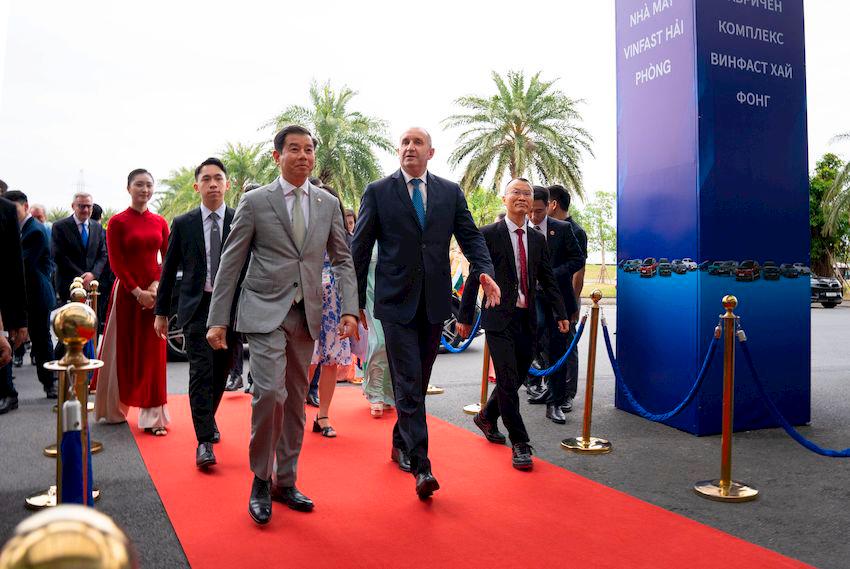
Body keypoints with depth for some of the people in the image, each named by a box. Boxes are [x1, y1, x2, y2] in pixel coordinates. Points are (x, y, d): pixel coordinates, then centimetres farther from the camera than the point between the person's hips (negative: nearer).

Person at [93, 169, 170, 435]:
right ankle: (114, 409, 23)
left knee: (153, 353, 2)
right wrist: (137, 291, -13)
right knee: (123, 350, 6)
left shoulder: (160, 222, 8)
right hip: (126, 291, -3)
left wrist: (156, 285, -9)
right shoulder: (117, 222, -2)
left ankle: (153, 416, 6)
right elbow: (116, 262, -6)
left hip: (154, 292, 3)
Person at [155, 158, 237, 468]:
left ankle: (208, 418, 37)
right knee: (201, 372, -8)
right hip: (196, 306, -1)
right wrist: (161, 311, 7)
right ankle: (204, 441, -4)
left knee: (220, 371, 12)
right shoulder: (183, 224, 3)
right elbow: (169, 269, 8)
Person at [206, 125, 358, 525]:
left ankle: (285, 481, 25)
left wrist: (349, 309, -3)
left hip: (306, 315, 4)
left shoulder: (328, 204, 8)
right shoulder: (255, 202, -1)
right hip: (265, 311, -4)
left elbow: (343, 260, 10)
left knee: (296, 401, 10)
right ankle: (261, 481, 4)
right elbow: (230, 263, 0)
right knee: (270, 392, -17)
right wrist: (218, 320, -4)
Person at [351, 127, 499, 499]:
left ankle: (400, 444, 33)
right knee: (409, 383, -7)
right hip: (396, 301, -3)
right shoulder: (378, 192, 1)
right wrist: (356, 302, -1)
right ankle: (420, 466, -6)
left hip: (435, 301, 4)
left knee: (418, 381, 14)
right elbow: (360, 250, 1)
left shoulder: (451, 192, 9)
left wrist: (485, 271, -15)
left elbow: (470, 236, 5)